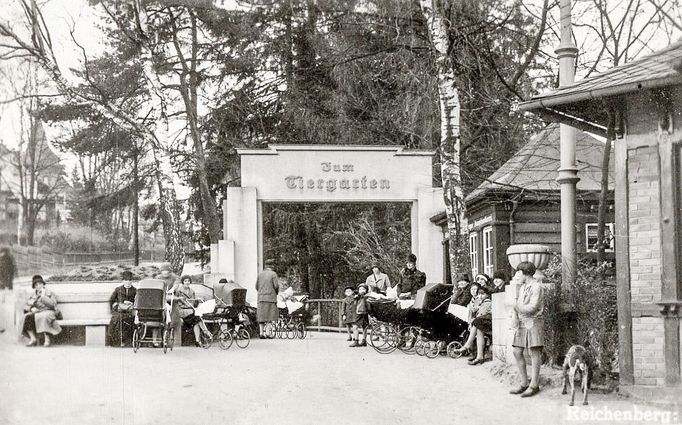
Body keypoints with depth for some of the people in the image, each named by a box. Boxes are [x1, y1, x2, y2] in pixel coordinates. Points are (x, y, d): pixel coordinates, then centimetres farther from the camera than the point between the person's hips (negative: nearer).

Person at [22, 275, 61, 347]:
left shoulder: (50, 293, 5)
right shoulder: (32, 295, 15)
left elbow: (52, 305, -10)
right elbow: (26, 307, 10)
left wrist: (43, 296, -13)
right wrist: (31, 308, -12)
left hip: (48, 312, -4)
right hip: (35, 313, 4)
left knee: (42, 317, -39)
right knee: (26, 317, -27)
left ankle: (47, 339, -36)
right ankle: (33, 339, -25)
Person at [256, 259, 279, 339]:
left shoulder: (260, 274, 8)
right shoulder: (273, 274, -4)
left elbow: (256, 286, 8)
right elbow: (276, 286, -9)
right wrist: (276, 292, 10)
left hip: (261, 297, 4)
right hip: (271, 297, -4)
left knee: (261, 316, 6)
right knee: (270, 317, -1)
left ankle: (261, 333, 1)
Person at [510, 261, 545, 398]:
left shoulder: (536, 287, -10)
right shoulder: (522, 287, 17)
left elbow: (532, 308, -17)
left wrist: (516, 306, -7)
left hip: (533, 322, -8)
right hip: (522, 322, 8)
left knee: (534, 353, -3)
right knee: (517, 352, 5)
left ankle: (534, 385, 1)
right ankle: (524, 383, 13)